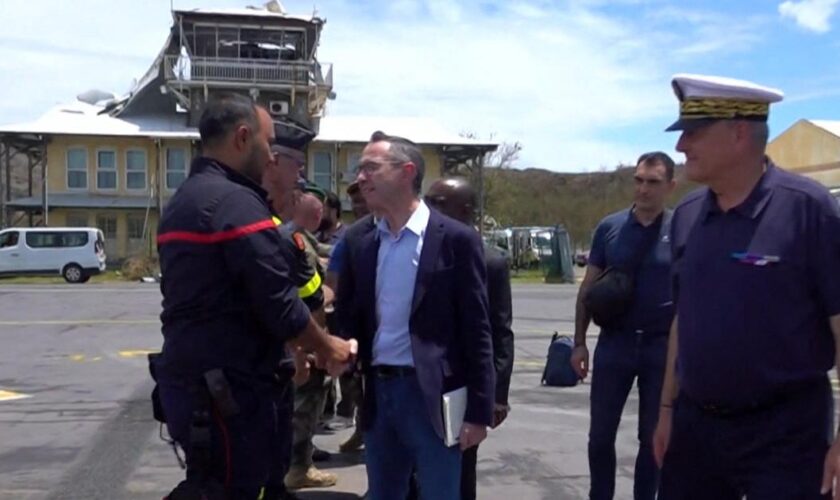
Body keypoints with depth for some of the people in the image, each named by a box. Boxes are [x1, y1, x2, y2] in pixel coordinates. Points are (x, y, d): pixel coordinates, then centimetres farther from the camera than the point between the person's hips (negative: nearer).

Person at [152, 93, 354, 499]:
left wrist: (296, 343, 19)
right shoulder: (237, 202, -18)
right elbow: (278, 303, -20)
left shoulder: (180, 202, 13)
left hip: (184, 378, 9)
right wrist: (326, 347, -2)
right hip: (227, 387, -9)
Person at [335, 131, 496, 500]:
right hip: (378, 394, 5)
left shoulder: (456, 239, -8)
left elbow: (476, 331, -8)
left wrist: (478, 411, -9)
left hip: (433, 397, -5)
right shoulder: (358, 240, 7)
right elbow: (347, 315, 13)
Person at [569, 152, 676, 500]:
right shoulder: (610, 227, 0)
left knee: (652, 437, 12)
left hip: (662, 345, -1)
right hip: (614, 342, 1)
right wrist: (579, 342, 2)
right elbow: (588, 288, 5)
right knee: (600, 434, 7)